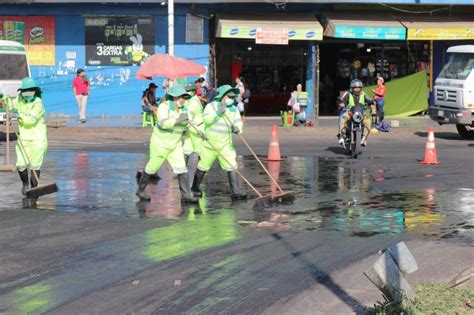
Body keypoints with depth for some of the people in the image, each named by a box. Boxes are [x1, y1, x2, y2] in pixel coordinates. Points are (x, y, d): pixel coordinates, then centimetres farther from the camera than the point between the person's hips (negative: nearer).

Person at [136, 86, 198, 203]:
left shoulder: (183, 109, 0)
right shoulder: (164, 107, -19)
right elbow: (162, 123, -34)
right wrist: (178, 120, -44)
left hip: (175, 145, 5)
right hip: (160, 144, -5)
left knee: (182, 168, -7)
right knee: (152, 168, 8)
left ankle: (186, 195, -7)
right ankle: (141, 190, 27)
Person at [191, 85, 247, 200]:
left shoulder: (234, 109, 4)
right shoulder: (211, 106, -8)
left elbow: (238, 121, -8)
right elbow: (206, 119, -23)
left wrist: (237, 128, -30)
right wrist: (217, 113, -33)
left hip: (226, 143, 3)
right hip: (210, 142, -3)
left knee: (231, 166, -9)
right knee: (203, 166, 9)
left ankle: (235, 192, -12)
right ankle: (195, 187, 31)